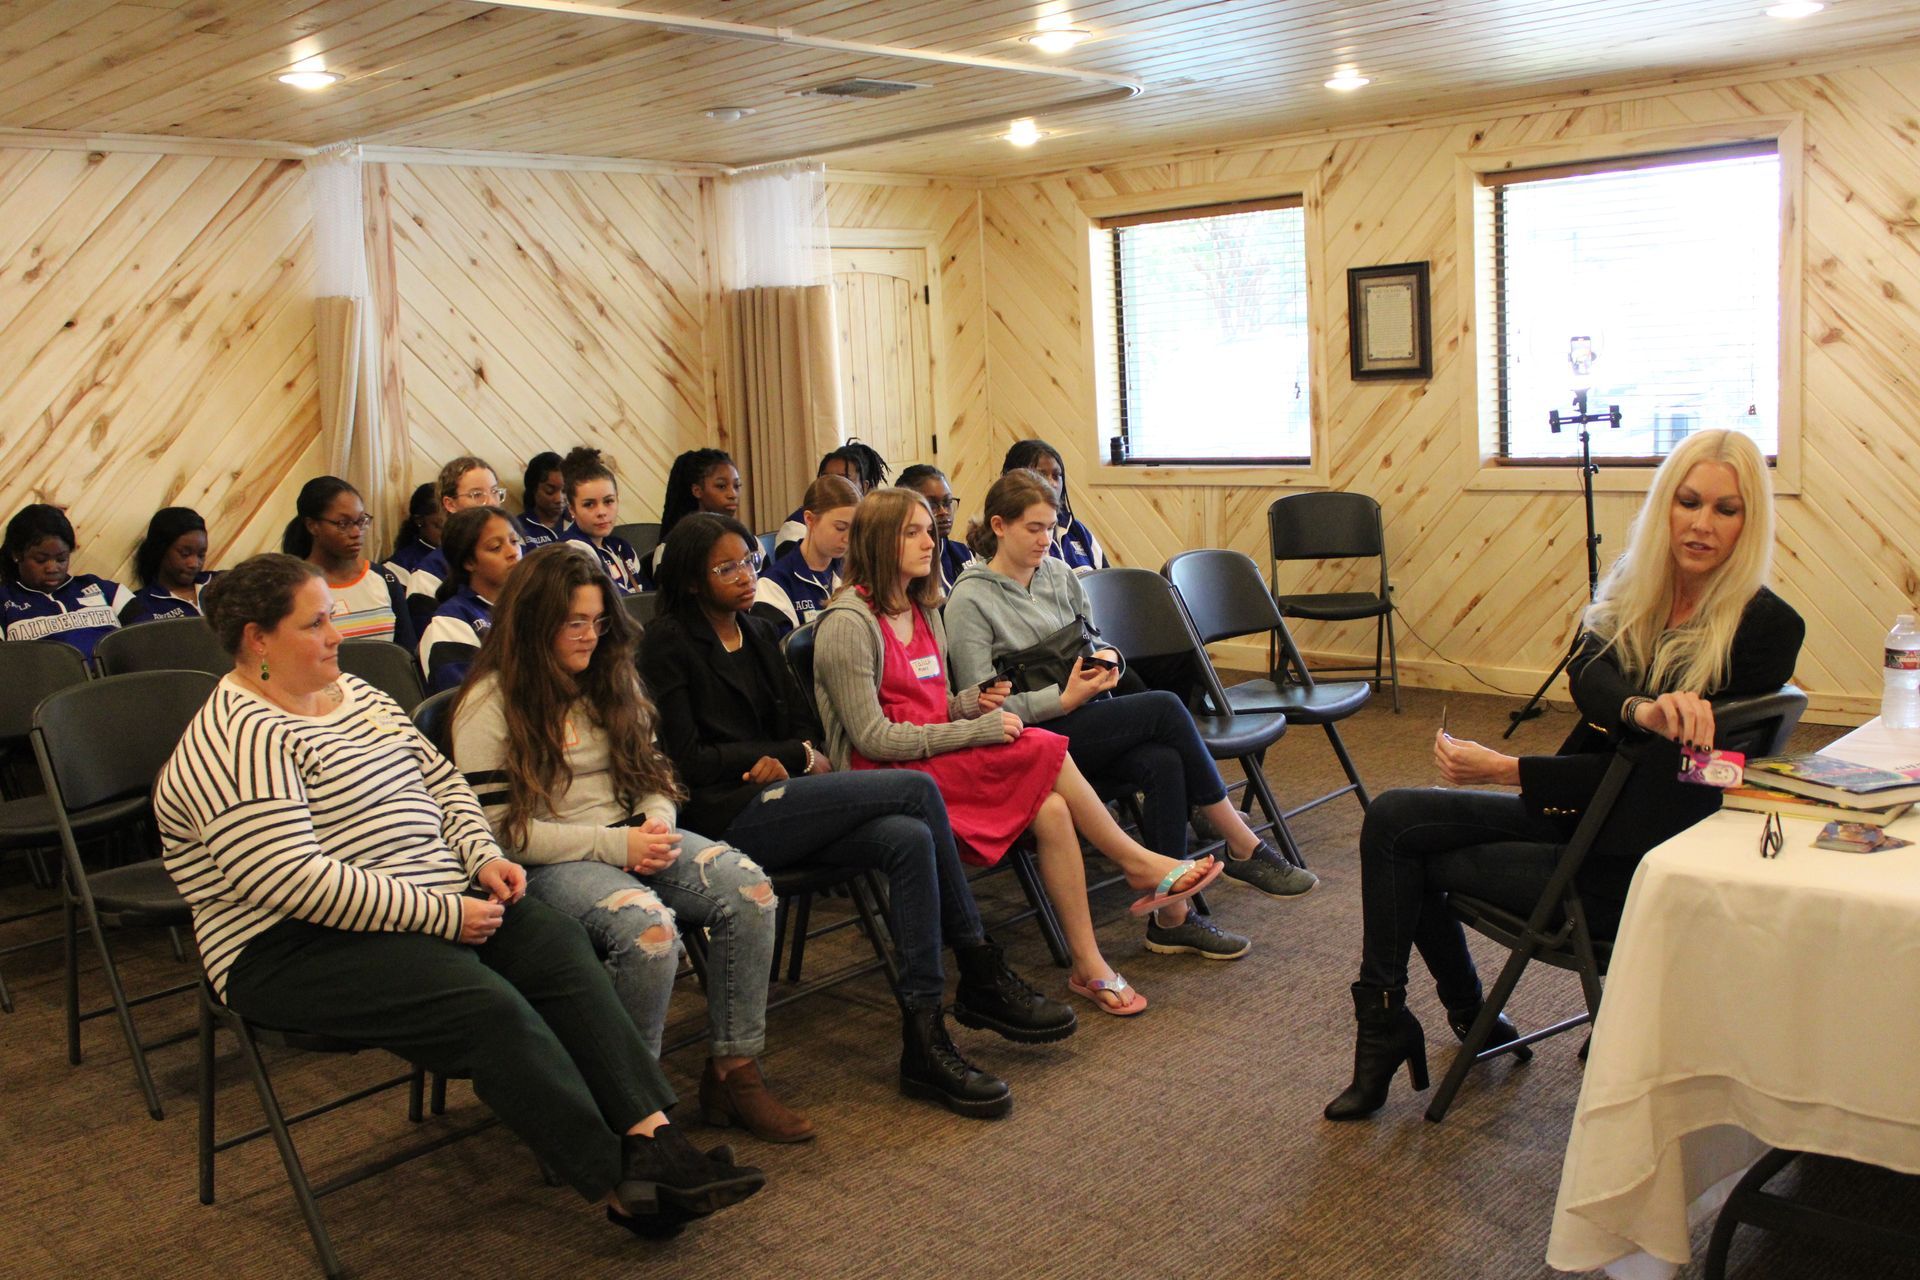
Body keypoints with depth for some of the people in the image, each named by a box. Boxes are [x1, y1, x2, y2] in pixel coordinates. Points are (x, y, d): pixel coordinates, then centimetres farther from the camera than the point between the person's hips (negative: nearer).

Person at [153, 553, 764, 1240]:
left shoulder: (354, 693, 14)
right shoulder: (238, 743, -15)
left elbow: (439, 779, 20)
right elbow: (294, 881, -25)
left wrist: (483, 858, 1)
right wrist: (443, 915, -22)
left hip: (438, 903, 8)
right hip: (300, 951, -8)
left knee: (558, 942, -15)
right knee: (489, 1007, -27)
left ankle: (654, 1138, -21)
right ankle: (621, 1187, -19)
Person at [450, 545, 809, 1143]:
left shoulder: (613, 678, 15)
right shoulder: (490, 702, -7)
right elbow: (498, 830, -12)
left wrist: (658, 826, -7)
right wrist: (614, 846, -18)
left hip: (631, 838, 6)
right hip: (549, 864, -6)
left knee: (749, 887, -20)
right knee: (649, 926, -35)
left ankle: (733, 1070, -10)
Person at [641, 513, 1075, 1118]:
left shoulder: (759, 634, 22)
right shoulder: (668, 643, -1)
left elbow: (804, 724, 22)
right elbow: (686, 760, -7)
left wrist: (780, 762, -3)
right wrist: (799, 756, -5)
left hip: (776, 806, 7)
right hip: (725, 819, -7)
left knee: (910, 840, -24)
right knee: (916, 788, -21)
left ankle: (924, 1041, -21)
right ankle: (982, 977, -14)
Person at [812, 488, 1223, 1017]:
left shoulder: (922, 610, 15)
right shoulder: (847, 624, -12)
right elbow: (873, 738, -16)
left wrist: (975, 701, -2)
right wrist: (978, 731, -18)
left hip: (934, 757, 8)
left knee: (1050, 809, -20)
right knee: (1044, 750, -22)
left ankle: (1090, 967, -14)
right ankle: (1138, 864, -5)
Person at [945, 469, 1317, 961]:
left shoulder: (1059, 574, 12)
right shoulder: (970, 600, -7)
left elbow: (1092, 639, 23)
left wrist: (1106, 658, -2)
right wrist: (1065, 698, -19)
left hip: (1084, 721, 6)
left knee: (1163, 763, -26)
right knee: (1164, 708, -23)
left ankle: (1171, 917, -21)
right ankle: (1244, 849, -13)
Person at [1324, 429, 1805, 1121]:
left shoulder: (1765, 628, -16)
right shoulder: (1634, 590, 3)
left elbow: (1655, 774, -20)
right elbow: (1585, 675, -16)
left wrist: (1505, 770, -20)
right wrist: (1644, 710, -40)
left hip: (1630, 862, -7)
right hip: (1580, 806, 7)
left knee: (1417, 859, -5)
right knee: (1391, 819, -4)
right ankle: (1384, 1026, 10)